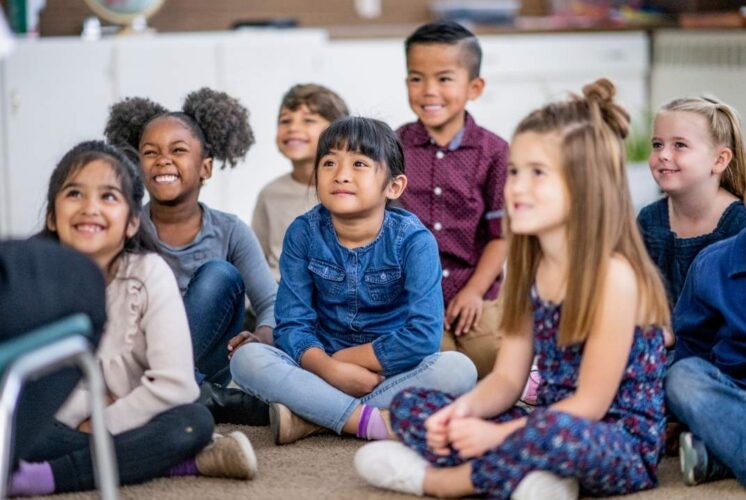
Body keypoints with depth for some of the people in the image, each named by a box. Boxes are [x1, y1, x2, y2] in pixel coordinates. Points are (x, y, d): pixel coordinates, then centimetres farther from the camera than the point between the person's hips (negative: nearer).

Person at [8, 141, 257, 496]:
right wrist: (82, 416, -21)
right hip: (58, 425, 1)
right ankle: (183, 462, -28)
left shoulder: (150, 274, -11)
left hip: (130, 422, 0)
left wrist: (102, 425, -18)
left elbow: (175, 384, -19)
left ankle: (44, 477, -33)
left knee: (195, 421, -29)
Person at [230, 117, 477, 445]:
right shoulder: (303, 235, -6)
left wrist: (347, 358, -16)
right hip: (323, 366, 1)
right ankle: (373, 421, -31)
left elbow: (423, 336, -21)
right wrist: (332, 369, -28)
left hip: (392, 372, -1)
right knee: (246, 359, -24)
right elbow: (292, 325, -9)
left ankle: (309, 419, -29)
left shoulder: (413, 241, -12)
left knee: (459, 369, -31)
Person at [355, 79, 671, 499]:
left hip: (623, 447, -8)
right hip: (551, 420, 8)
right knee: (409, 405, 1)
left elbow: (590, 403, -18)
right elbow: (507, 378, 6)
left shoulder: (612, 274, -18)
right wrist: (466, 409, -15)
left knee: (558, 434, -42)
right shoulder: (530, 269, 6)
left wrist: (498, 434, -23)